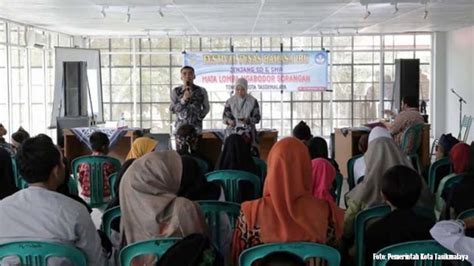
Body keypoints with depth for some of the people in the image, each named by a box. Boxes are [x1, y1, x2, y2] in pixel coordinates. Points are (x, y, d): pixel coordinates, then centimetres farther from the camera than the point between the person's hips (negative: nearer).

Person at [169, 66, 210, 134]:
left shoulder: (201, 91, 3)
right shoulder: (176, 91, 5)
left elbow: (206, 107, 14)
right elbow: (172, 109, -2)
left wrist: (200, 117, 1)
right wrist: (183, 99, -16)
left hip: (196, 127, -1)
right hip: (180, 127, 1)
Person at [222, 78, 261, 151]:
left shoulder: (253, 101, 5)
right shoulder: (230, 101, 9)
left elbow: (257, 117, 5)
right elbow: (225, 116, 11)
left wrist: (248, 120, -15)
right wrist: (229, 121, -13)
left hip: (247, 128, -1)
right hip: (233, 129, 1)